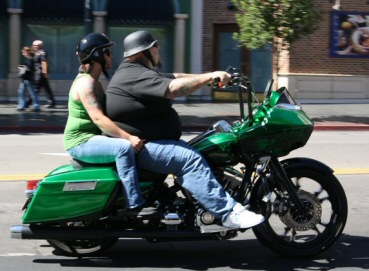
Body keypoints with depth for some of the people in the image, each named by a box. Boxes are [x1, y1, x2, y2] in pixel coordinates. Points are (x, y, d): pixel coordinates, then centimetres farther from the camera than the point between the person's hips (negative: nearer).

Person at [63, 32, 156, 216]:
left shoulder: (95, 82, 16)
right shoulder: (86, 83, -17)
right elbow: (98, 118, -28)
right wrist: (128, 137, -33)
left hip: (91, 138, 11)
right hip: (81, 141, -11)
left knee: (134, 144, 15)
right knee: (124, 147, -30)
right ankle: (134, 204, -31)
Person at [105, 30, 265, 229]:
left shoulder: (136, 72, 19)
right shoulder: (134, 76, -18)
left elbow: (174, 78, 14)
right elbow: (174, 88, -30)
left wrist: (211, 77, 3)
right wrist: (210, 77, -25)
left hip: (150, 140, 12)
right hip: (138, 147, -12)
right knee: (191, 160, -26)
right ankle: (229, 213, -30)